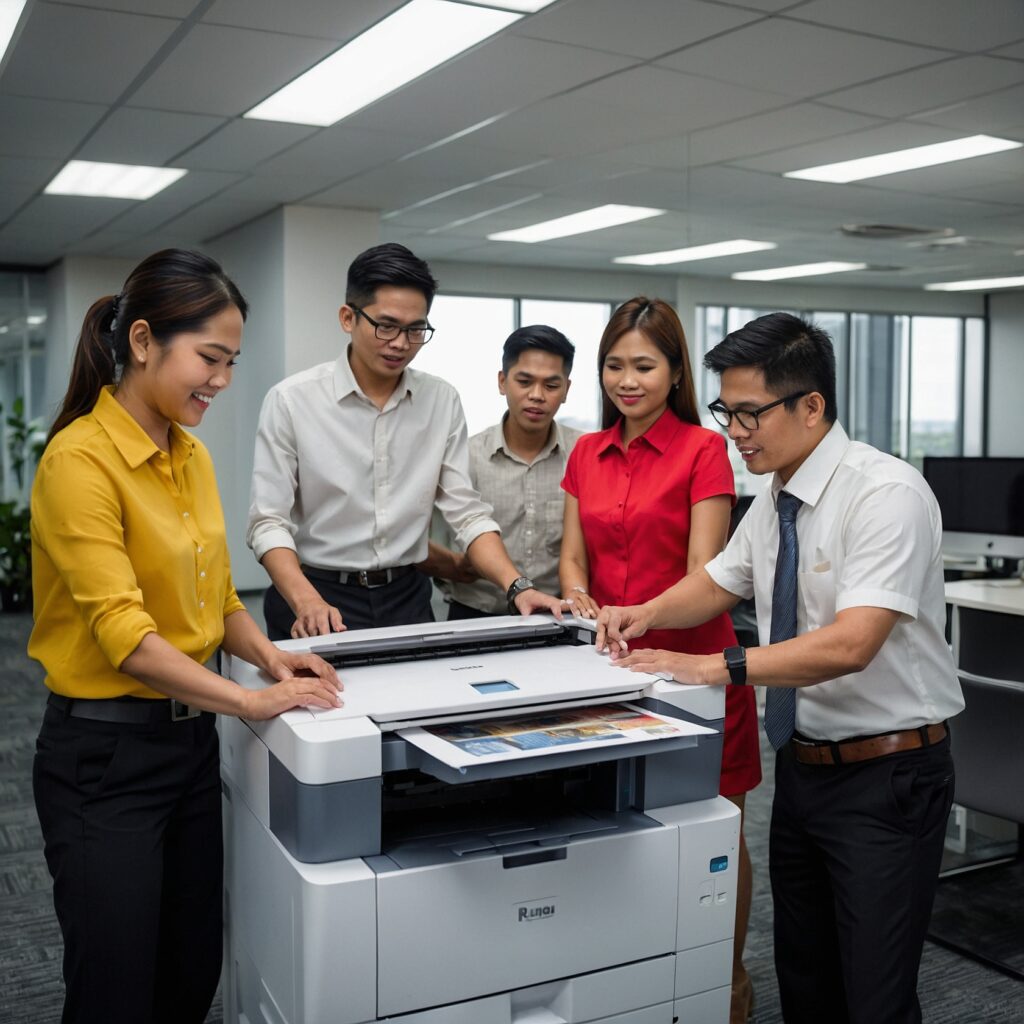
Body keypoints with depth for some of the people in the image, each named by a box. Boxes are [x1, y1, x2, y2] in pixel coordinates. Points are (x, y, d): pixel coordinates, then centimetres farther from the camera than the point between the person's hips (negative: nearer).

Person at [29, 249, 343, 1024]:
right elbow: (122, 630, -24)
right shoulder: (81, 457, -18)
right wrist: (251, 701, -24)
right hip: (106, 755, -7)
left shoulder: (191, 456, 6)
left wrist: (267, 653, -3)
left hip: (191, 738, 8)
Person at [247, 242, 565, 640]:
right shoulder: (292, 399, -5)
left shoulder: (442, 401, 4)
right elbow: (269, 521, -8)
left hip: (408, 599, 3)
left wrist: (517, 587, -12)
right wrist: (307, 601, -24)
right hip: (318, 597, -2)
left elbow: (467, 512, 4)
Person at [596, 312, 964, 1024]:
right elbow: (718, 584, 18)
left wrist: (717, 668, -29)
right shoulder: (773, 501, 4)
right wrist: (646, 615, -1)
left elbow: (848, 644, -30)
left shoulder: (885, 493, -21)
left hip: (885, 777, -8)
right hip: (803, 766, 8)